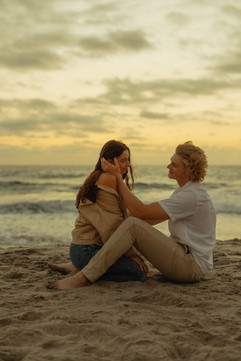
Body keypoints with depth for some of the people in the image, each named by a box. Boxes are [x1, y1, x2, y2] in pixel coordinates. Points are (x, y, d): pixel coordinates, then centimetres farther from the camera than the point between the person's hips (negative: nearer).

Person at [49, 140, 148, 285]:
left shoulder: (98, 178, 17)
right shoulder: (108, 179, -14)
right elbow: (113, 224, -16)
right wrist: (132, 254, -9)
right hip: (87, 250, -10)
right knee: (140, 272, -14)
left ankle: (77, 266, 12)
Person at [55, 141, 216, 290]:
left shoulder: (192, 196, -20)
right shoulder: (185, 190, 13)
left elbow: (140, 211, -21)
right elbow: (152, 219, 19)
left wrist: (117, 176, -16)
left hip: (192, 267, -10)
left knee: (132, 225, -24)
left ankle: (85, 276, -24)